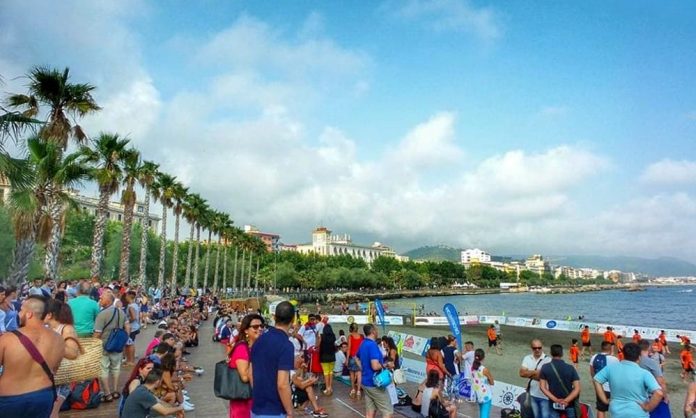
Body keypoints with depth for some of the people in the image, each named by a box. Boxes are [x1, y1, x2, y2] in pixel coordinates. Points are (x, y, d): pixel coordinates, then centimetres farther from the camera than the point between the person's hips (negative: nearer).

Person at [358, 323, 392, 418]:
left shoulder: (363, 344, 10)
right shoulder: (372, 345, -21)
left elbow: (357, 357, 29)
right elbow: (375, 366, -31)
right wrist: (385, 365, -12)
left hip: (366, 382, 9)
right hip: (375, 383, -9)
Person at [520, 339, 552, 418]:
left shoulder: (548, 360, -14)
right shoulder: (527, 358, 0)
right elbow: (522, 373, -9)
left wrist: (529, 374, -14)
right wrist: (536, 372, -18)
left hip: (545, 395, -5)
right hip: (533, 394, 5)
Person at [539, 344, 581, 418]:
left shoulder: (545, 368, -8)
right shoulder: (570, 368, -10)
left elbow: (542, 387, -9)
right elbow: (577, 388, -15)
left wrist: (556, 400, -12)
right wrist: (566, 400, -17)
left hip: (554, 403, 0)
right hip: (569, 403, 0)